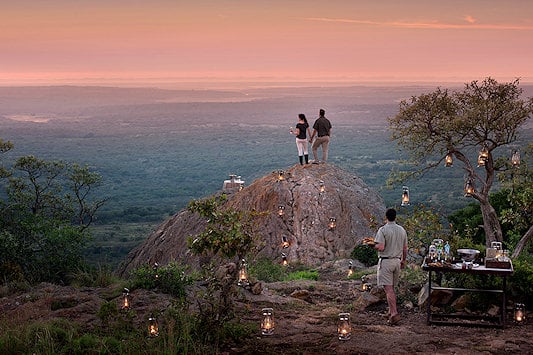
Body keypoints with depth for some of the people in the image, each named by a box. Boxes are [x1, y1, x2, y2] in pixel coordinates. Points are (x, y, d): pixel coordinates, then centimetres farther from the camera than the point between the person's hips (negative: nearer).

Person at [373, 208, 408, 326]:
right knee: (392, 288, 17)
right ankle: (391, 311, 22)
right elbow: (405, 248, 12)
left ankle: (394, 313, -18)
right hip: (397, 261, 6)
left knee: (388, 289, -9)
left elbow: (381, 247, -20)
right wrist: (403, 260, 25)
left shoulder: (383, 230, -13)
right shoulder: (402, 230, 7)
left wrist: (374, 246, 1)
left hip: (385, 261, -6)